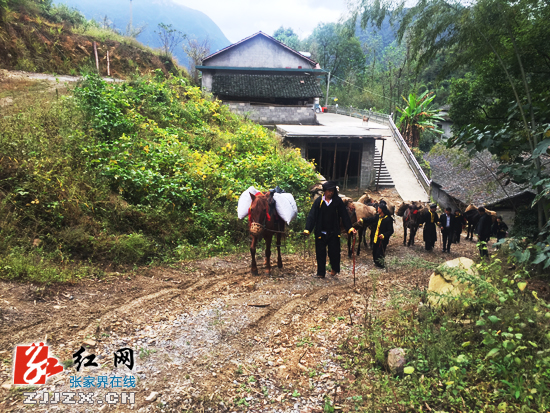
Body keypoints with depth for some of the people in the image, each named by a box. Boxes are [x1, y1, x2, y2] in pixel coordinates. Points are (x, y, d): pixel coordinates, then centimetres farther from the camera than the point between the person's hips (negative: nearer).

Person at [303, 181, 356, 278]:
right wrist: (307, 229, -16)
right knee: (320, 253, 6)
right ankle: (321, 273, 19)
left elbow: (344, 216, -2)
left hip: (333, 233, 0)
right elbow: (312, 216, -7)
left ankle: (334, 269, 32)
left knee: (334, 252, 5)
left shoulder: (338, 201, -3)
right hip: (321, 233, 0)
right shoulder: (318, 201, -4)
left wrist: (350, 228, -11)